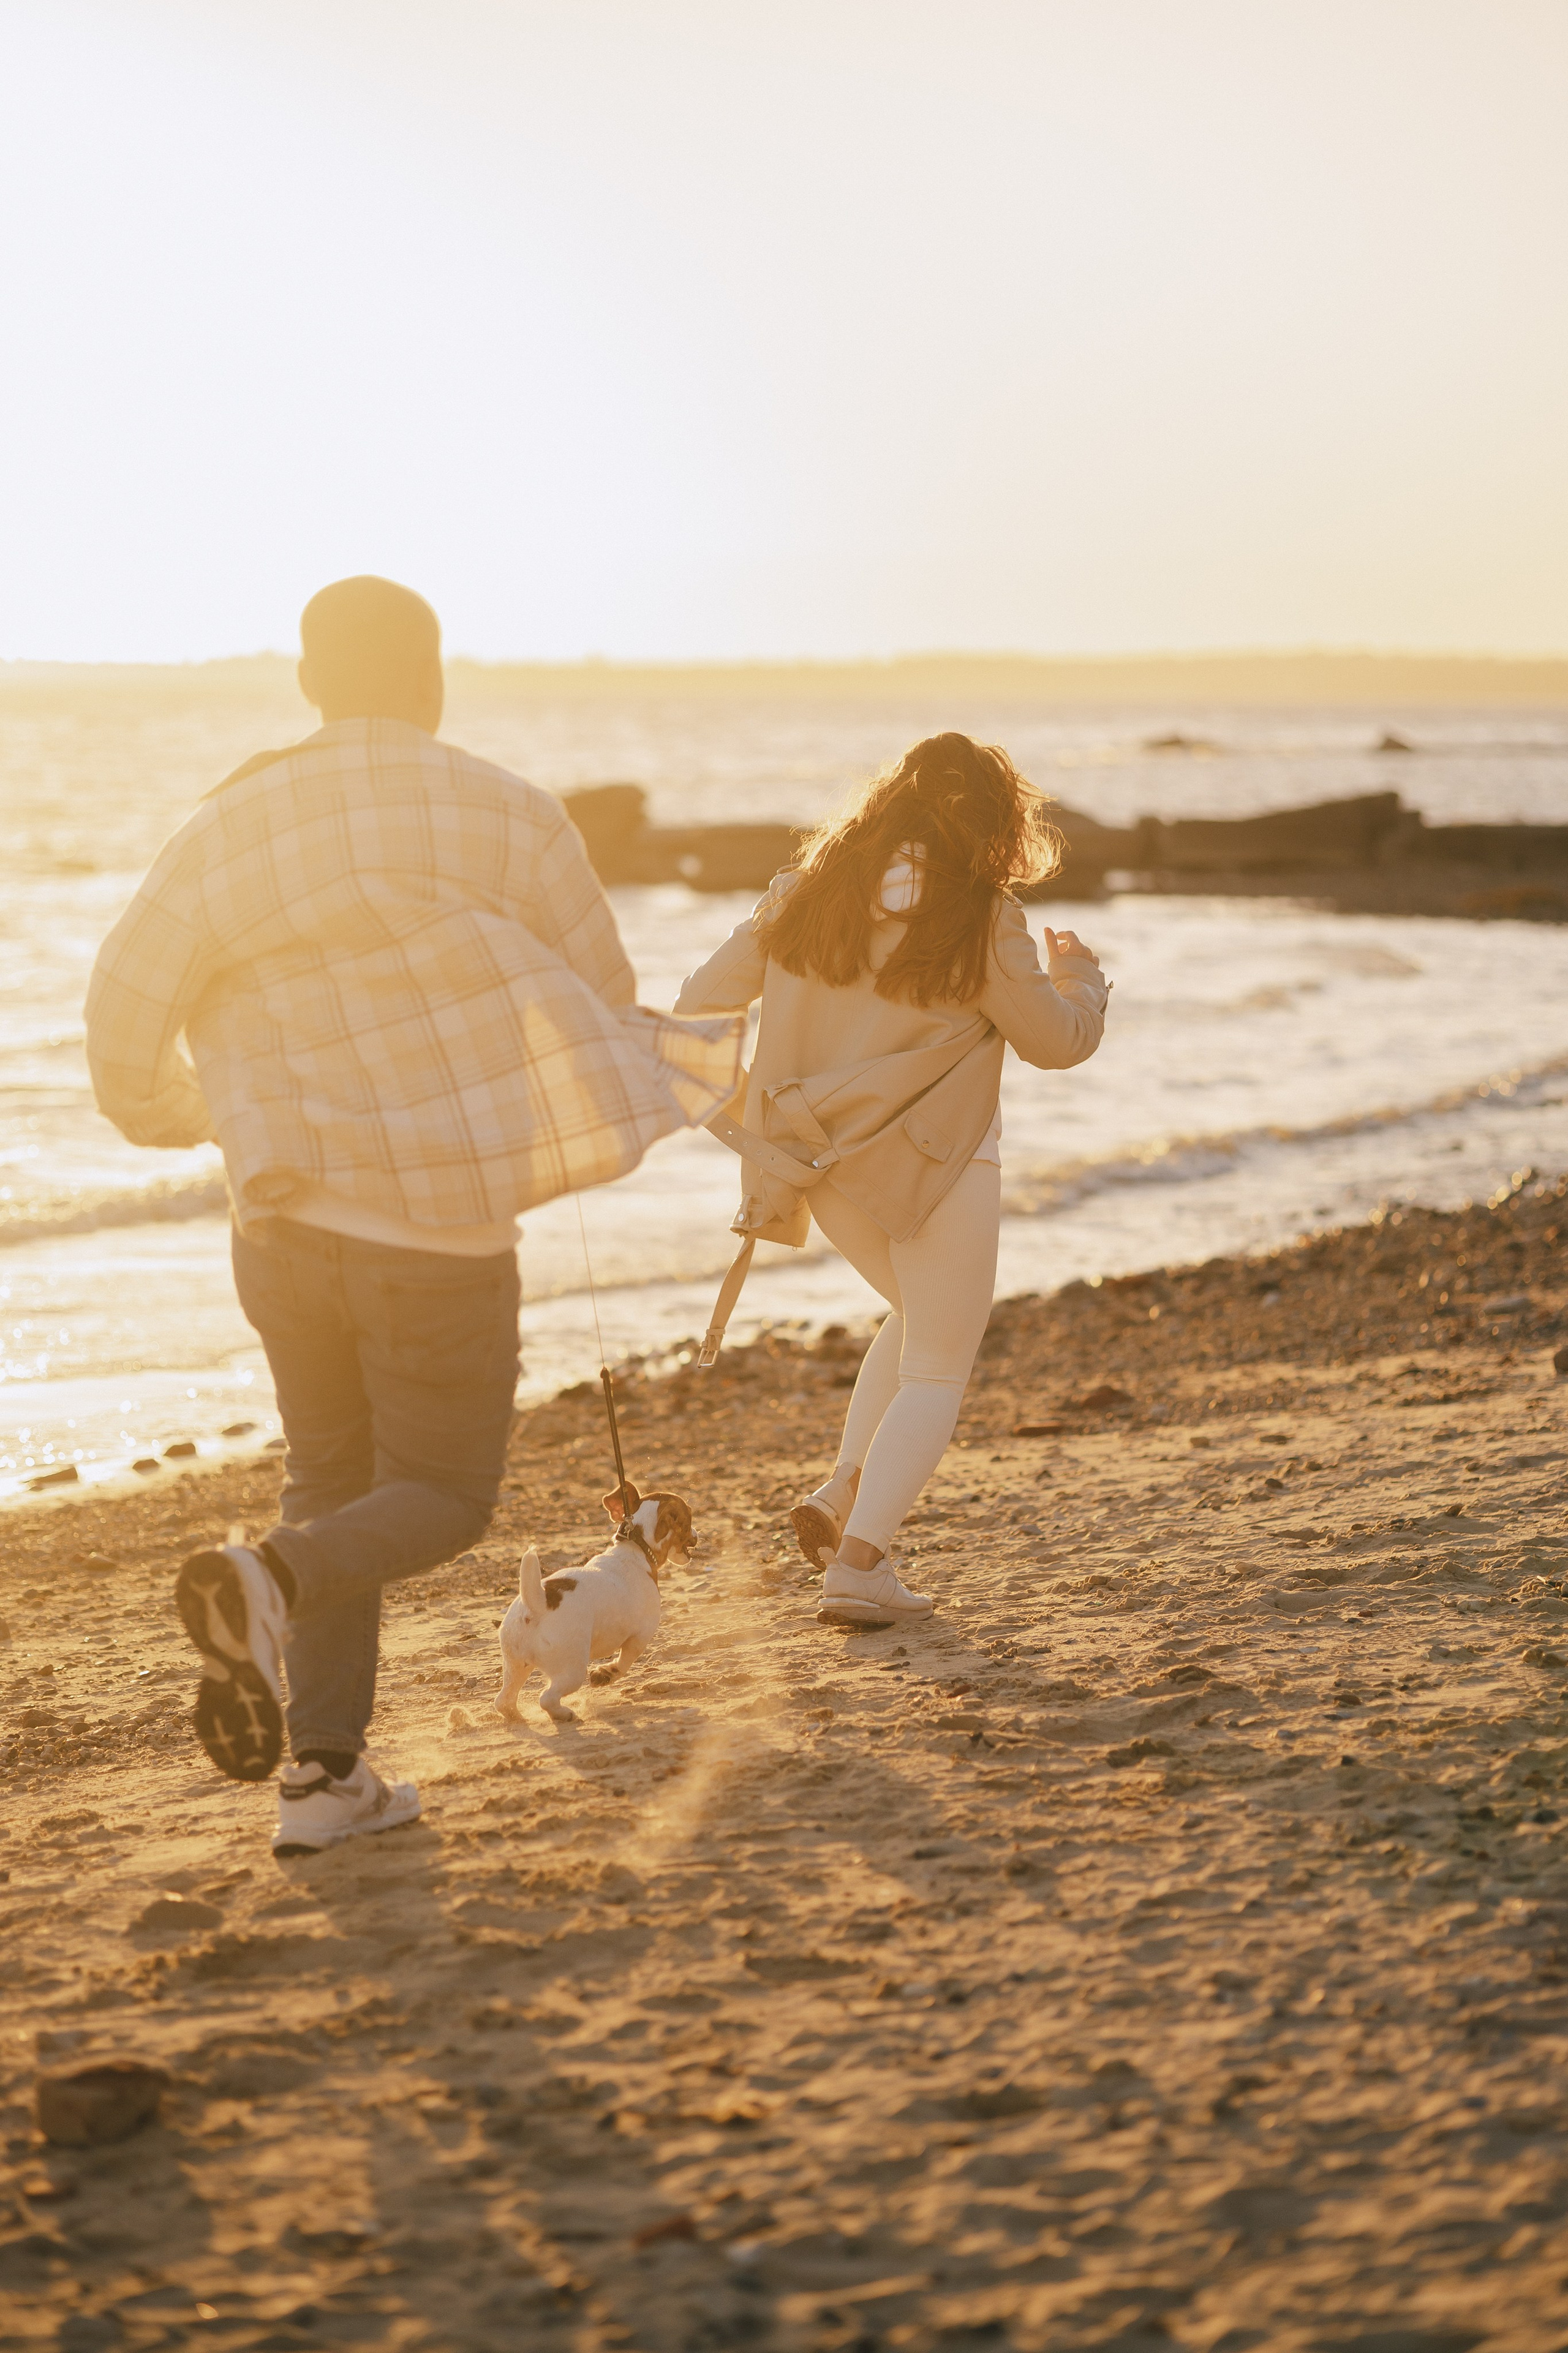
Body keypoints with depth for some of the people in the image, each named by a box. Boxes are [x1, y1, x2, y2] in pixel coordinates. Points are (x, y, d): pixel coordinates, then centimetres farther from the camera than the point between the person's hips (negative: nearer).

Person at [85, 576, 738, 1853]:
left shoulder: (229, 826, 0)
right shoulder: (503, 815, -7)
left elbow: (125, 996, -4)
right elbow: (601, 1009, -2)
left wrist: (168, 1109, 17)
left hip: (288, 1215, 4)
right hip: (441, 1232, -4)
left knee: (336, 1483, 21)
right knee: (443, 1498, 12)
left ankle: (323, 1772, 13)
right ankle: (268, 1582, -19)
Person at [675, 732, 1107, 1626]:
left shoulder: (808, 894, 3)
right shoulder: (979, 919, -10)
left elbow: (701, 1005, 4)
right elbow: (1057, 1041, 0)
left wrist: (748, 1129, 13)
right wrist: (1080, 973, 20)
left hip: (828, 1165, 5)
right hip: (939, 1165, -5)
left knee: (923, 1321, 28)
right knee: (937, 1371, 7)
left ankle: (843, 1493, 13)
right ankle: (860, 1560, -6)